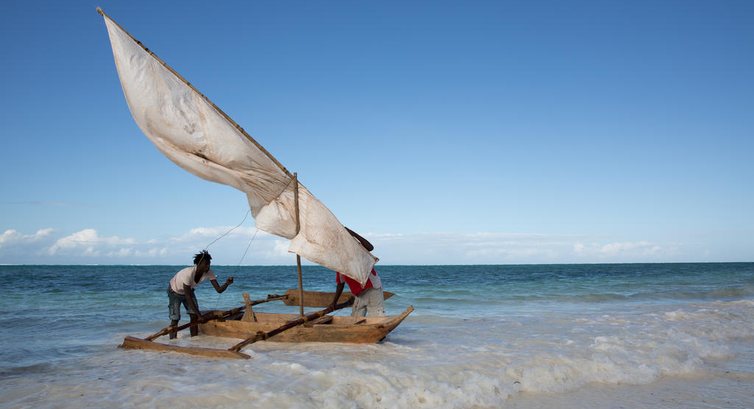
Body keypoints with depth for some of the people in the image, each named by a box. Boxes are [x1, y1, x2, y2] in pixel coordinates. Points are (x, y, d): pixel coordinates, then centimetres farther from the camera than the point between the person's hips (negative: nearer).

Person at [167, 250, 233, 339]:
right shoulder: (189, 273, -42)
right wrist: (198, 314, -36)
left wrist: (227, 283, -48)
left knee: (194, 316, -5)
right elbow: (188, 296, -36)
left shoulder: (208, 273, -26)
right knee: (175, 318, -12)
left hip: (188, 290, 5)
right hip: (175, 291, -5)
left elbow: (219, 290, -26)